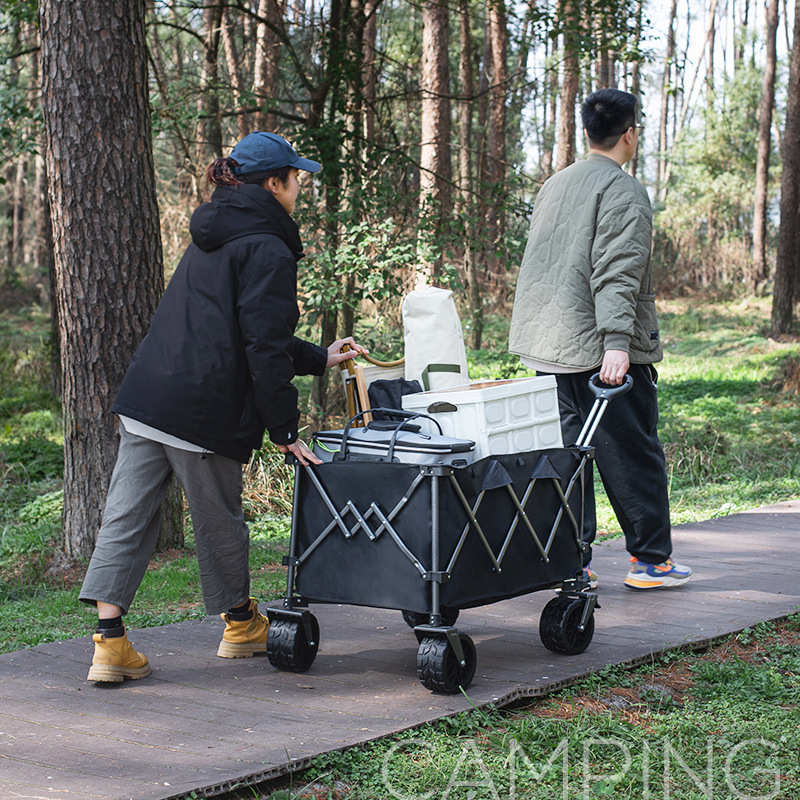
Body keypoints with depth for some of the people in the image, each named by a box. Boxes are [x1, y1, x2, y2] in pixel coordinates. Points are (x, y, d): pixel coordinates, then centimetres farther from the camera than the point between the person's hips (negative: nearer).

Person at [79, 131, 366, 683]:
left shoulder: (213, 239, 22)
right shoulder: (267, 249, -8)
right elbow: (263, 347, -15)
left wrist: (320, 359, 35)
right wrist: (284, 429, -10)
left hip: (145, 396, 8)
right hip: (203, 412, -8)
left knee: (127, 518, 2)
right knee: (219, 521, 10)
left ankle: (109, 640, -1)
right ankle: (241, 623, 29)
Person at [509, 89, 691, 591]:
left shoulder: (553, 187, 17)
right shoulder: (624, 191, -9)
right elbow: (617, 273, -20)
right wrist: (618, 341, -26)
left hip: (547, 345, 8)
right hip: (599, 350, -8)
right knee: (634, 454, 1)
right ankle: (651, 560, 8)